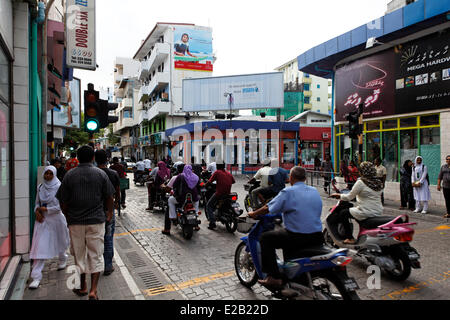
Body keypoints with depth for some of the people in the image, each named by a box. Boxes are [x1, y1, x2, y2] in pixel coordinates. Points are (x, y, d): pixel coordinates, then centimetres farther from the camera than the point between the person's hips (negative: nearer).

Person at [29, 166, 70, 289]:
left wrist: (44, 208, -13)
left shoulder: (59, 187, -10)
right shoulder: (40, 187, 4)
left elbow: (61, 206, -14)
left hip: (56, 219, -3)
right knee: (40, 246, -4)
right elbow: (37, 202, 14)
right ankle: (36, 276, 0)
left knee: (59, 242, 17)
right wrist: (37, 211, -5)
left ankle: (62, 259, 47)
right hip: (42, 219, 3)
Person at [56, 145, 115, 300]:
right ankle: (93, 290, -1)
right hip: (96, 220, -1)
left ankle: (82, 287, 29)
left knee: (79, 254, 16)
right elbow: (109, 197, 0)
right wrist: (109, 213, 16)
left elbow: (63, 201, 0)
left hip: (75, 221, 1)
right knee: (96, 255, 6)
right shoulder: (101, 174, -4)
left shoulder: (69, 175, -2)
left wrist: (68, 216, 16)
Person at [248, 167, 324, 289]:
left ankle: (274, 277, 0)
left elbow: (269, 208, -8)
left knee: (265, 238, 7)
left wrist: (254, 213, 10)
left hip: (297, 237, -7)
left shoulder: (288, 192, -10)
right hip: (317, 238, 7)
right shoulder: (315, 191, 10)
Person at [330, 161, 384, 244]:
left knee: (343, 213, 7)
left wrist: (339, 195, 10)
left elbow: (349, 197, -8)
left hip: (367, 212, -8)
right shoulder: (379, 183, 7)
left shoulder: (361, 182, -15)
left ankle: (350, 238, 10)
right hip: (378, 212, 8)